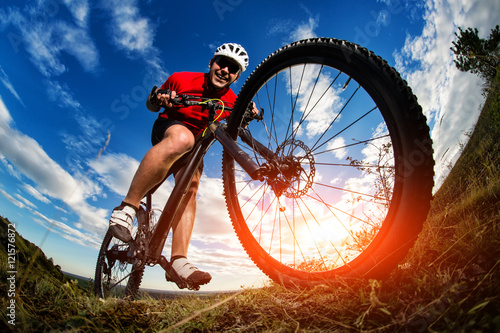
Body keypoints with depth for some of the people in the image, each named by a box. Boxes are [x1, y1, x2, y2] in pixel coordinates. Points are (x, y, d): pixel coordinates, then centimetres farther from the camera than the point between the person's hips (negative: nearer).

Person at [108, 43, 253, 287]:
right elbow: (150, 104, 2)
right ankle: (127, 207, -36)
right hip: (167, 129, -3)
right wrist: (159, 100, -22)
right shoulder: (181, 79, -10)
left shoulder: (232, 102, -5)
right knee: (182, 137, -40)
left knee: (190, 186, -25)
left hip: (195, 147, 3)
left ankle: (178, 259, -32)